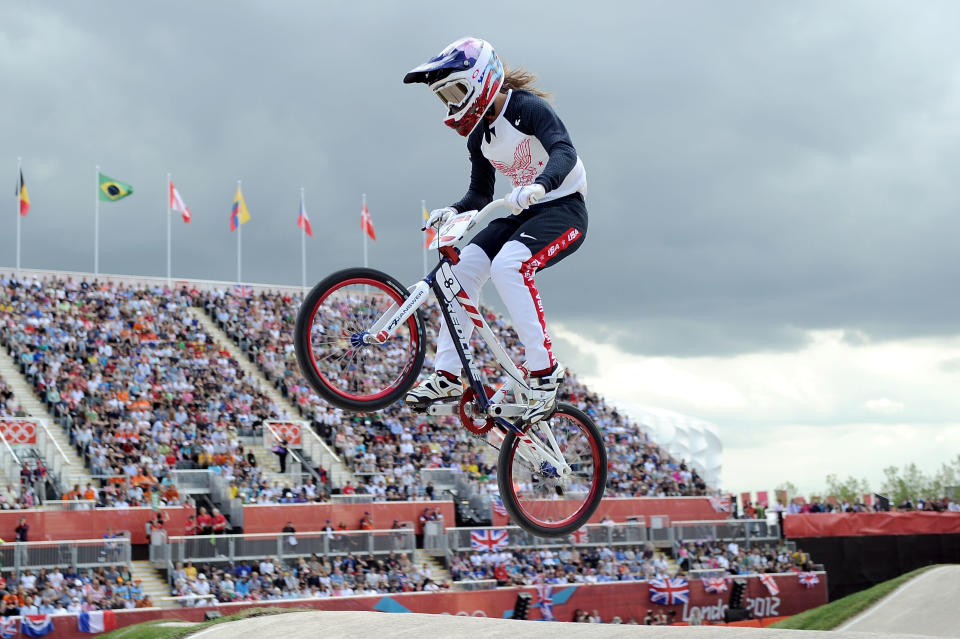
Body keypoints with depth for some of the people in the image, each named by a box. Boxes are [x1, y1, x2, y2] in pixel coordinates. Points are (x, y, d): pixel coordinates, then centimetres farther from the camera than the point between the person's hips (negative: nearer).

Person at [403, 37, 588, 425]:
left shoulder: (527, 107, -15)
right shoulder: (479, 137, 8)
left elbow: (564, 152, -30)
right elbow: (481, 193, 14)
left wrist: (538, 185, -49)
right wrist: (453, 212, -7)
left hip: (563, 210, -8)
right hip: (524, 214, 8)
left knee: (507, 264, -32)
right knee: (464, 265, -12)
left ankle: (545, 371, -25)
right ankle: (447, 375, -9)